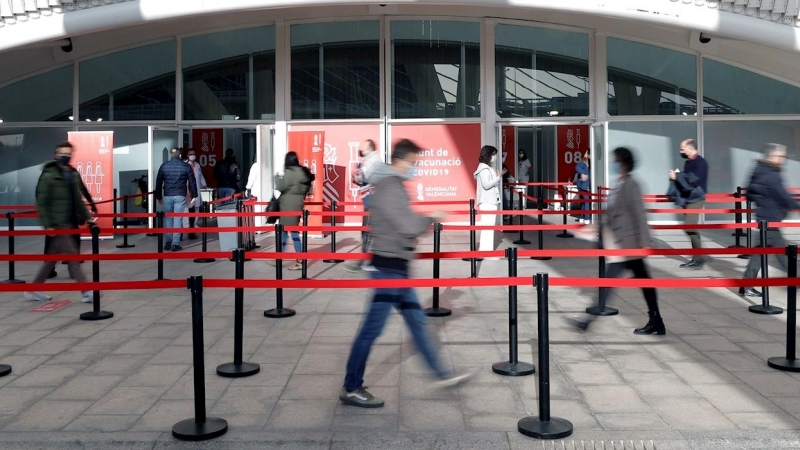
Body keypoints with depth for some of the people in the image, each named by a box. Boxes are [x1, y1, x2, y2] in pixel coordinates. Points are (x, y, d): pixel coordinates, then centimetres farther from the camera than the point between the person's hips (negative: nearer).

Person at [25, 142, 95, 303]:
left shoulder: (73, 174, 11)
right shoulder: (48, 176, -9)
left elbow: (78, 200, 19)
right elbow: (41, 203, -11)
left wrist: (87, 216, 15)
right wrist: (47, 225, -15)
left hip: (70, 223, 7)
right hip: (58, 224, -7)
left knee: (52, 258, 13)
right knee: (72, 257, -7)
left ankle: (33, 290, 24)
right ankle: (87, 292, -4)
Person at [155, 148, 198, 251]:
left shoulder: (164, 166, 6)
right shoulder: (186, 166, 1)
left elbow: (158, 182, 9)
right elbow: (192, 182, 1)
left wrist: (158, 197, 17)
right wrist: (194, 196, 7)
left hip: (167, 196, 2)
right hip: (180, 196, -2)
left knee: (168, 218, 12)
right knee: (178, 219, -1)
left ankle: (167, 242, 13)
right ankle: (176, 244, -4)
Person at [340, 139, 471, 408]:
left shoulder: (394, 187, 14)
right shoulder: (389, 189, -17)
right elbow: (409, 226, -23)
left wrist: (422, 223, 8)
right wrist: (432, 218, -6)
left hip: (396, 266, 11)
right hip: (389, 267, -11)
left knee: (416, 321, 15)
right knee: (372, 328, -4)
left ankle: (442, 375, 26)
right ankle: (351, 389, 6)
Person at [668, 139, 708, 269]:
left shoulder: (700, 162, -12)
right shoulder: (688, 162, 13)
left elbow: (695, 180, -23)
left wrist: (677, 176, -17)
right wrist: (676, 176, 0)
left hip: (695, 199, -9)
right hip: (687, 199, 9)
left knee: (690, 227, -14)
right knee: (690, 228, 8)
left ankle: (700, 258, -6)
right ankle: (696, 257, 14)